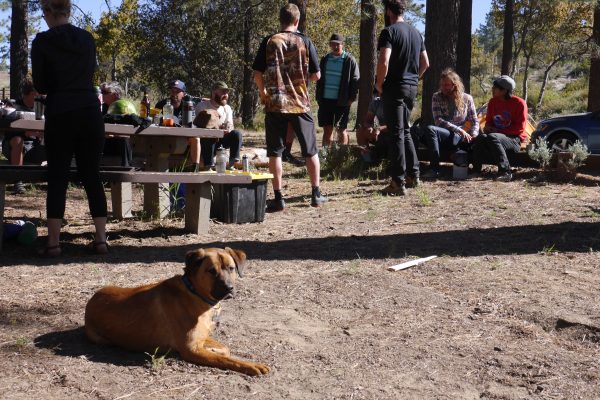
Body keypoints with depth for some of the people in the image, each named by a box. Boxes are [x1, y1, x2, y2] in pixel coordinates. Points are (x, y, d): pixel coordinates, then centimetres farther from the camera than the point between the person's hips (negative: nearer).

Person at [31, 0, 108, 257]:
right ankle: (101, 239, 6)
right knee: (92, 176, 7)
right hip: (90, 112, 3)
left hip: (60, 115, -3)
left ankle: (53, 243, 1)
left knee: (57, 178, 2)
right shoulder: (87, 38, 7)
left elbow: (40, 84, 1)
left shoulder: (42, 41, -4)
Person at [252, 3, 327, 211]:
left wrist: (262, 92, 16)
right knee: (310, 150, 12)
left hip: (275, 104, 0)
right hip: (301, 103, 0)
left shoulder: (269, 42, 0)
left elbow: (257, 73, -1)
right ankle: (316, 194, 16)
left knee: (275, 151, 5)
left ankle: (278, 197, 2)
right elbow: (316, 75, 0)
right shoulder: (305, 42, 0)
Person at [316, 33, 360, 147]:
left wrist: (352, 98, -11)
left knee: (341, 130, 4)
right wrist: (319, 97, 8)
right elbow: (320, 81, 14)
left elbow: (355, 80, -4)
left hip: (342, 101, -4)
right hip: (325, 100, 4)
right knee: (327, 129, 7)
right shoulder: (325, 60, 10)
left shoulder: (349, 60, -3)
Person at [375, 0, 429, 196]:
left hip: (395, 87, -8)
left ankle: (398, 183, -5)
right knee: (405, 131, 19)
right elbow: (425, 63, 18)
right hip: (412, 88, 8)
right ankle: (413, 175, 23)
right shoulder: (416, 33, 14)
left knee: (396, 134, -6)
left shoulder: (389, 32, -11)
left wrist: (379, 84, -9)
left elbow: (383, 62, -22)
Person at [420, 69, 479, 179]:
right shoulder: (437, 97, 7)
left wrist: (473, 135, -8)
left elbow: (475, 121, 13)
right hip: (446, 136, 0)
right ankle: (434, 168, -35)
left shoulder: (467, 98, 10)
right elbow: (438, 120, -5)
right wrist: (459, 130, -15)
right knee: (429, 129, -33)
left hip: (463, 138, 0)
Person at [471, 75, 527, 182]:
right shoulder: (493, 102, 9)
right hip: (497, 134, 5)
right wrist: (487, 128, -3)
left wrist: (498, 131, -13)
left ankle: (505, 171, -38)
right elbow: (489, 121, 22)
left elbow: (520, 127, -10)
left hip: (514, 139, -5)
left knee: (492, 137, -36)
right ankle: (476, 170, -28)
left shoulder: (519, 103, -7)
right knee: (481, 137, -29)